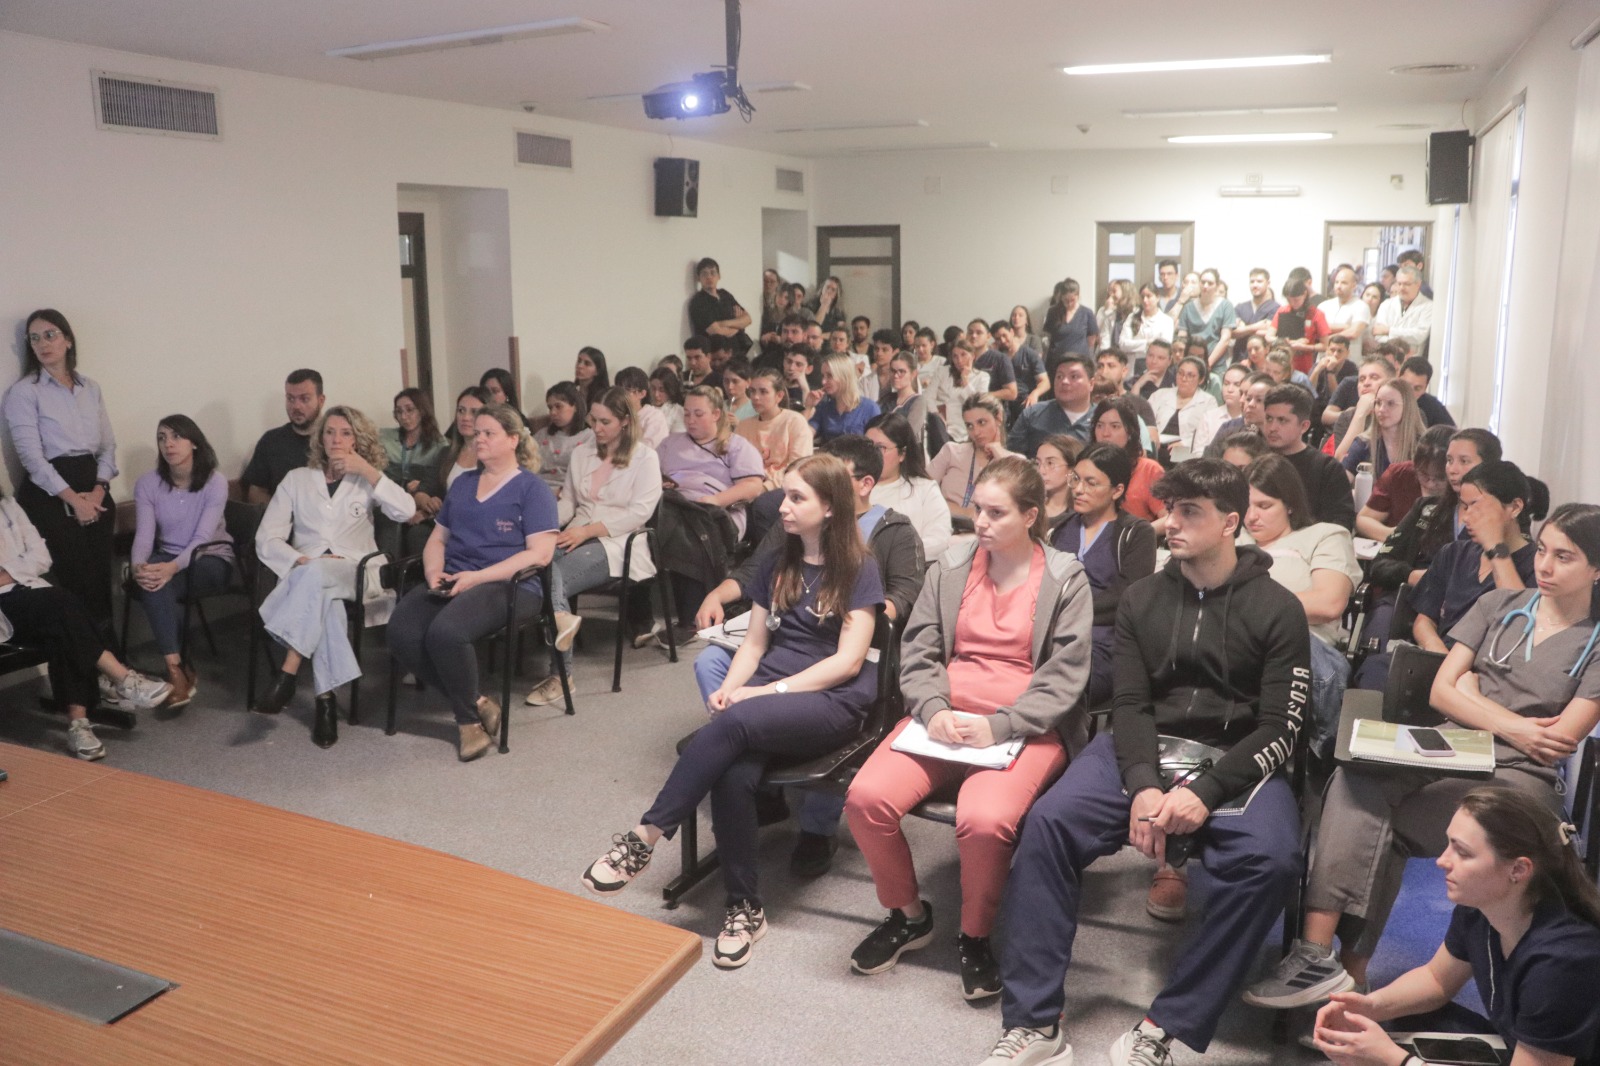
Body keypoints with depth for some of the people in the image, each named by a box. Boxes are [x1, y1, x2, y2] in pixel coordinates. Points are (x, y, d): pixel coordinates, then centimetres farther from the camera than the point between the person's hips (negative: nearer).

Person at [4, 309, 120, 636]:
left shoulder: (90, 389, 13)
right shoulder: (24, 392, -3)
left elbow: (108, 444, 11)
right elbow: (31, 456, -10)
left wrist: (98, 490, -5)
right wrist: (74, 499, -15)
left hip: (95, 491, 4)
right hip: (50, 495, -4)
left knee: (101, 579, 2)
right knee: (74, 582, -6)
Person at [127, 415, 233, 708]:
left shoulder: (215, 482, -12)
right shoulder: (147, 484, -1)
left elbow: (203, 538, -22)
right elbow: (144, 534, -12)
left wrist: (173, 567, -40)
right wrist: (137, 566, -34)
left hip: (211, 561, -3)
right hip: (168, 559, 3)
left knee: (162, 582, -34)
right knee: (151, 580, -34)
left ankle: (176, 668, -23)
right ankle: (177, 669, -31)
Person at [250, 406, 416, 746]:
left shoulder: (366, 481, 15)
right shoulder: (297, 479, 15)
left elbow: (406, 511, -7)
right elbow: (266, 540, 5)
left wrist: (368, 471, -9)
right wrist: (302, 560, -14)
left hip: (358, 572, -1)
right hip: (306, 574, 1)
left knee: (316, 576, -37)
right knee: (324, 598, -36)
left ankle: (287, 675, -37)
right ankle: (326, 700, -36)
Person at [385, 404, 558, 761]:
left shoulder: (532, 487, 2)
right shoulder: (462, 484, 22)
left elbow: (540, 553, -9)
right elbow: (437, 538, 22)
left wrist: (477, 577, -16)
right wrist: (433, 573, -2)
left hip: (508, 586, -6)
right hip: (451, 583, 6)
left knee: (446, 632, -34)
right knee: (401, 632, -24)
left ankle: (469, 717, -8)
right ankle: (477, 703, -10)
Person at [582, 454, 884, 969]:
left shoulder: (858, 569, -1)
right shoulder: (776, 565, 16)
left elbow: (848, 661, -9)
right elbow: (754, 643, 15)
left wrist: (769, 692, -16)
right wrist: (729, 687, -6)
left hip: (833, 700, -4)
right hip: (768, 693, 4)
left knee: (735, 723, -35)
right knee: (733, 774, -29)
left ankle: (645, 836, -26)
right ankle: (744, 907, -14)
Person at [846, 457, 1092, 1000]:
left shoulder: (1066, 579, 2)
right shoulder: (951, 567, 12)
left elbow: (1064, 677, -5)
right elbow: (917, 653, 9)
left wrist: (998, 727, -17)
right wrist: (933, 710, -10)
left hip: (1024, 726, -3)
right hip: (944, 716, 4)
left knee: (984, 820, -33)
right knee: (866, 796, -21)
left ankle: (975, 936, 0)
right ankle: (909, 915, 8)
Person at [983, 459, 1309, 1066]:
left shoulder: (1277, 609, 0)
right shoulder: (1142, 599, 9)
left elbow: (1279, 729, -5)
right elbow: (1130, 704, 3)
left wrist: (1206, 792, -21)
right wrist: (1143, 786, -17)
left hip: (1237, 761, -2)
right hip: (1146, 750, 2)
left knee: (1270, 858, -33)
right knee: (1048, 822, -24)